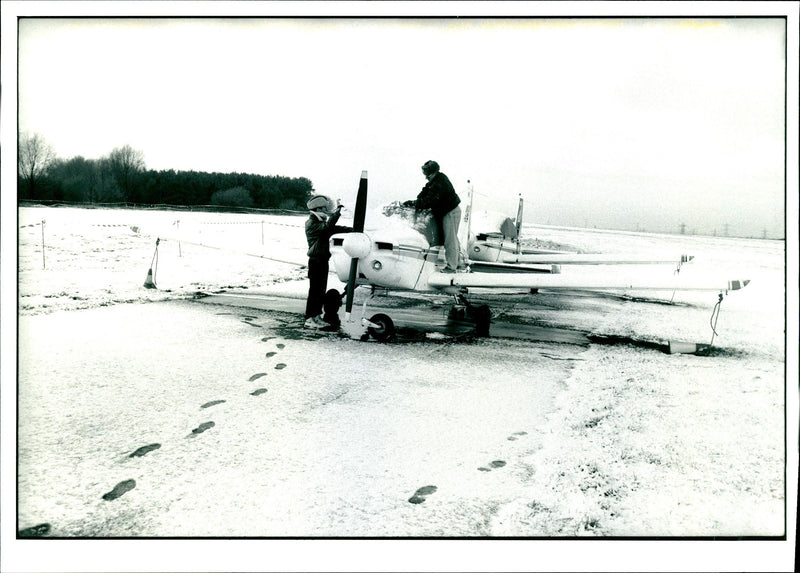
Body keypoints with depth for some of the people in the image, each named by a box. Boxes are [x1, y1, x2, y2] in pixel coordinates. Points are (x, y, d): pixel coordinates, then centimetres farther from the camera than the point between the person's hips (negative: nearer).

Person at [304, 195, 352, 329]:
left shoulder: (320, 223, 17)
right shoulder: (311, 224, -13)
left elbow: (334, 228, 20)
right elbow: (327, 226, -27)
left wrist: (353, 230, 12)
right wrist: (337, 211, -26)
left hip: (323, 260, 10)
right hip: (316, 261, -9)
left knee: (321, 289, 12)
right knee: (315, 289, -8)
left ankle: (317, 316, 19)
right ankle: (310, 319, -4)